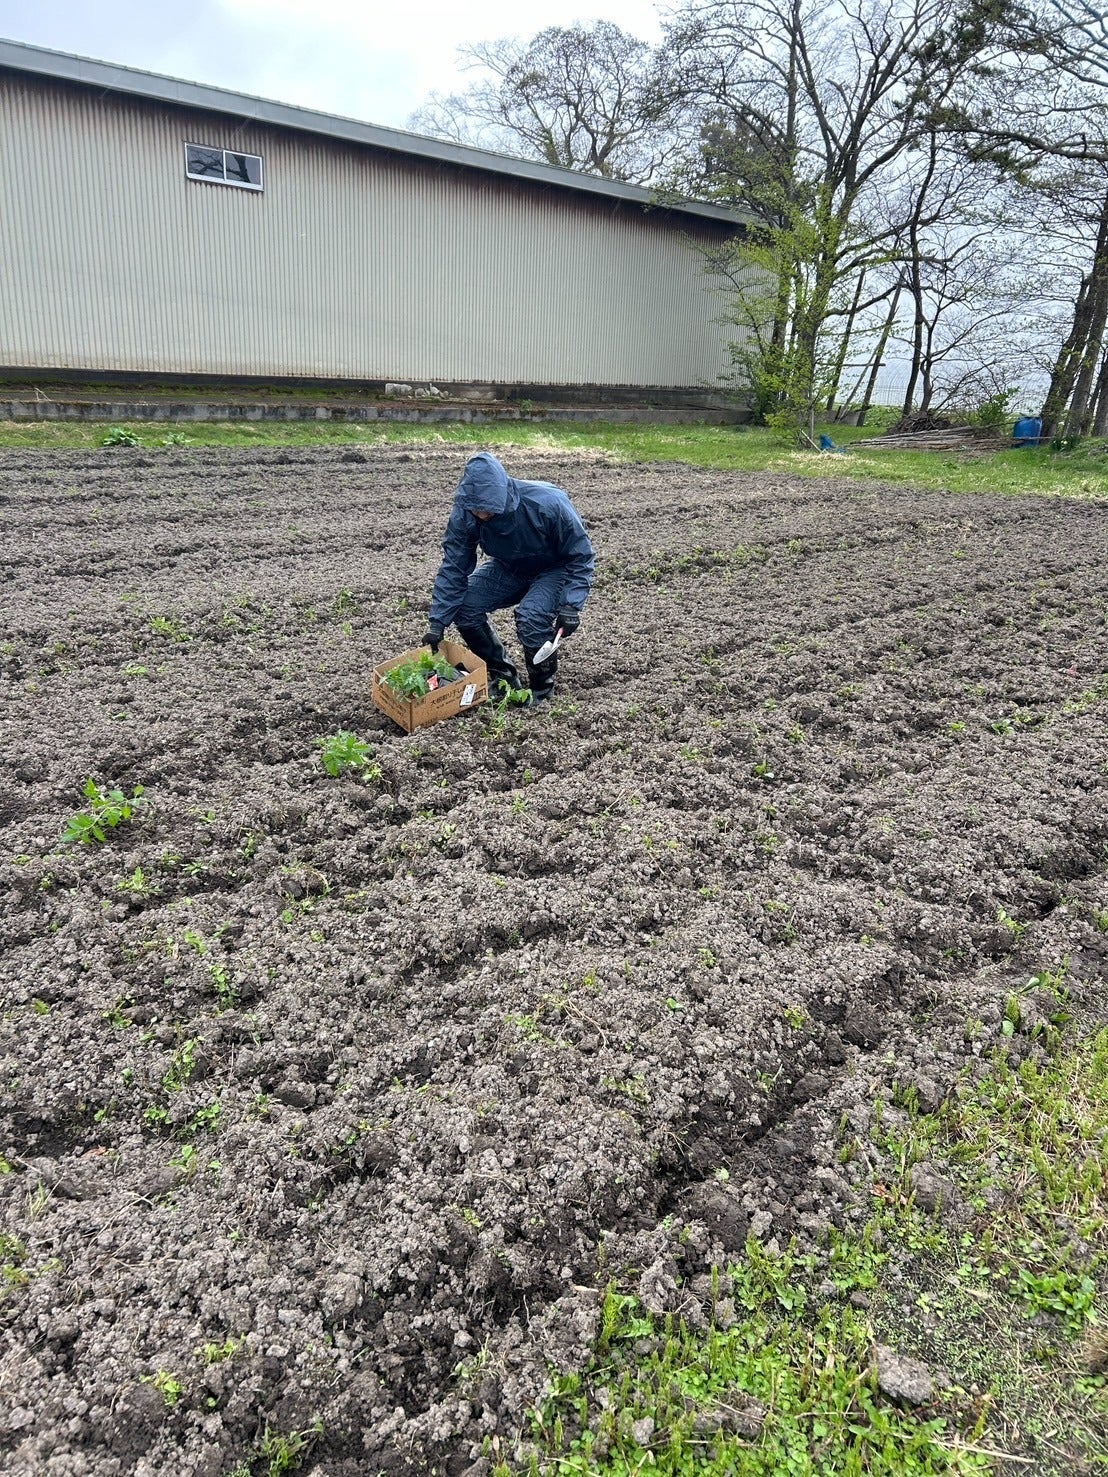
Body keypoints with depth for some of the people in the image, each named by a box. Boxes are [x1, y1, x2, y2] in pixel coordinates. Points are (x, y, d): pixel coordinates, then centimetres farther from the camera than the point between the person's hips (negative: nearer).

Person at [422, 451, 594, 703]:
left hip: (554, 570, -4)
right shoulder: (465, 513, -24)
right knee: (463, 607, -16)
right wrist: (437, 622, -20)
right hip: (509, 568, 5)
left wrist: (571, 606, -30)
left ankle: (542, 686, -5)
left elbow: (580, 556, -22)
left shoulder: (548, 505, -35)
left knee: (530, 615, -33)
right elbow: (453, 567, -16)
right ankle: (501, 673, 7)